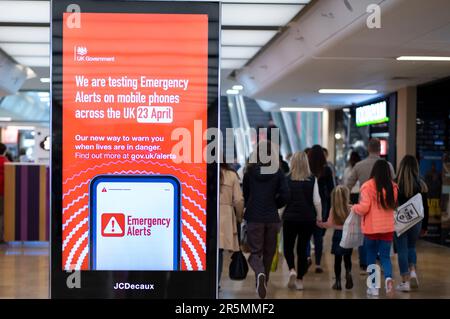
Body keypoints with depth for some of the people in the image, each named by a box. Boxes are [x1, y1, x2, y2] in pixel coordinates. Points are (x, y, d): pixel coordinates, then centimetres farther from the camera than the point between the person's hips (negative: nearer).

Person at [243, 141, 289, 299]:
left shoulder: (250, 171, -2)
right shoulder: (278, 172, -3)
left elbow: (244, 193, 4)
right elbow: (284, 194, -9)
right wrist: (274, 205, 8)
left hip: (254, 217, -1)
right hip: (272, 218, 1)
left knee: (255, 252, 1)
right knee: (268, 252, 16)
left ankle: (260, 274, -28)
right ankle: (263, 282, 26)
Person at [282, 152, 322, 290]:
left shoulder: (287, 179, -5)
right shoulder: (312, 179, -3)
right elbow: (317, 201, -3)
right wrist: (319, 216, 8)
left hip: (290, 217, -1)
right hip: (308, 218, 1)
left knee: (288, 247, 14)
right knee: (302, 248, 11)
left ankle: (292, 270, -10)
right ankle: (300, 280, 13)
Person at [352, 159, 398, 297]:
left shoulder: (367, 186, -13)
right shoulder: (393, 186, 0)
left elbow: (364, 208, -15)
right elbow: (395, 206, 11)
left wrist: (354, 208, 4)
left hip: (371, 228, -2)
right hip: (388, 228, 3)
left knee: (371, 256, 12)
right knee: (385, 256, 9)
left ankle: (374, 286, 15)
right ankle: (388, 277, -19)